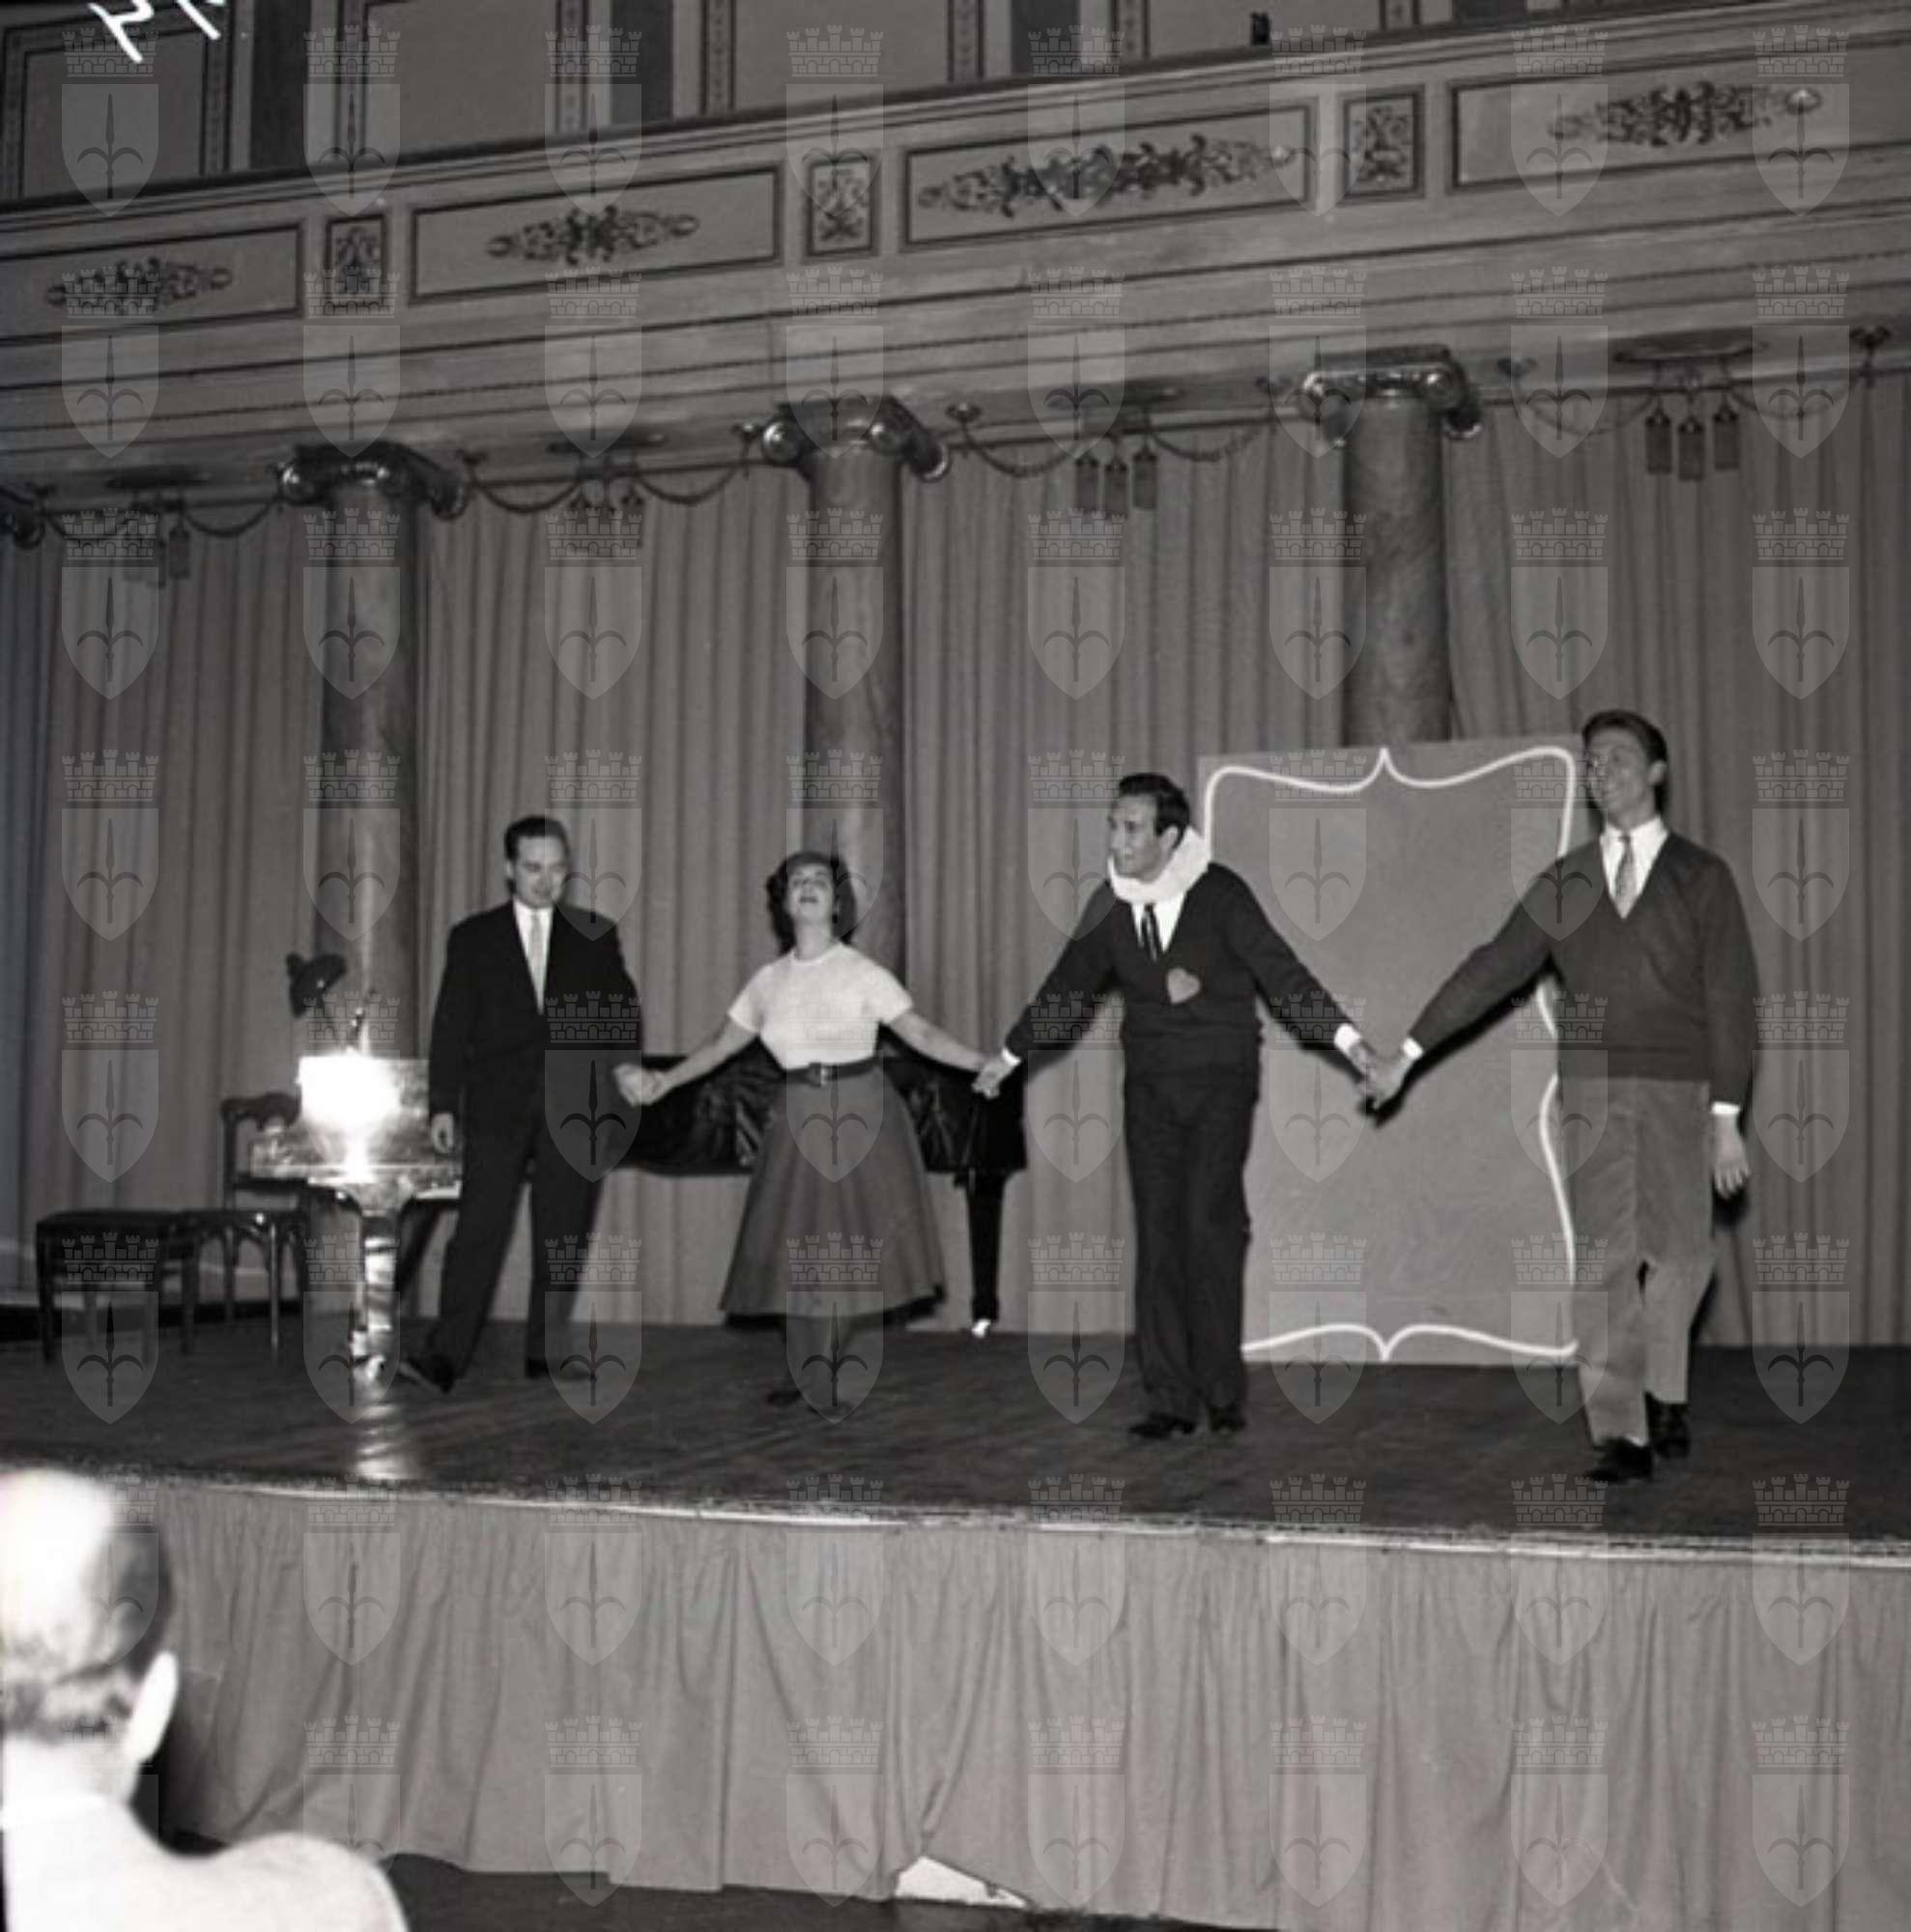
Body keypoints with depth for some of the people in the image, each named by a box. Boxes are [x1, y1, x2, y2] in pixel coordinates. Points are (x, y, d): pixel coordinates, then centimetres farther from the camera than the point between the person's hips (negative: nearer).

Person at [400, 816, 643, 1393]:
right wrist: (444, 1104, -2)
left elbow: (620, 1005, 3)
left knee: (561, 1233, 3)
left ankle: (544, 1353, 12)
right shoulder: (474, 937, 9)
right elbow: (451, 1024, 6)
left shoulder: (595, 936, 11)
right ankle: (445, 1355, -10)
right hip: (498, 1104, -1)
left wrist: (624, 1058, -18)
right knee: (479, 1230, -8)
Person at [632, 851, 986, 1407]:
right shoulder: (768, 981, 7)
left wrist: (983, 1063, -18)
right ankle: (803, 1370, 15)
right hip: (800, 1119, 3)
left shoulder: (863, 972, -4)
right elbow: (722, 1043, 15)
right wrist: (665, 1081, 9)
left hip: (861, 1116, -3)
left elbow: (922, 1033, -7)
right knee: (793, 1243, 3)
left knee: (855, 1241, -4)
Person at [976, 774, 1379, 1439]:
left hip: (1220, 1082, -4)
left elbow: (1280, 970, -11)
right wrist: (1010, 1054, 23)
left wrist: (1344, 1036, -21)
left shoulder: (1219, 893, -9)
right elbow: (1066, 984, 14)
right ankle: (1170, 1400, 5)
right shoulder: (1110, 905, 2)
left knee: (1209, 1224, -13)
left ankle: (1223, 1393, -3)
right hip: (1150, 1085, 4)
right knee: (1156, 1237, 1)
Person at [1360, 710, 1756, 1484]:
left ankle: (1662, 1391, 29)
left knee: (1679, 1254, 3)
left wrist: (1726, 1116, -7)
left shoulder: (1702, 877, 5)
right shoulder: (1563, 883, 13)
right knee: (1603, 1261, -6)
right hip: (1591, 1088, 1)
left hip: (1679, 1091, -1)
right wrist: (1409, 1051, 4)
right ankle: (1622, 1435, -6)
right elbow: (1492, 968, 10)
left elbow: (1731, 999, 1)